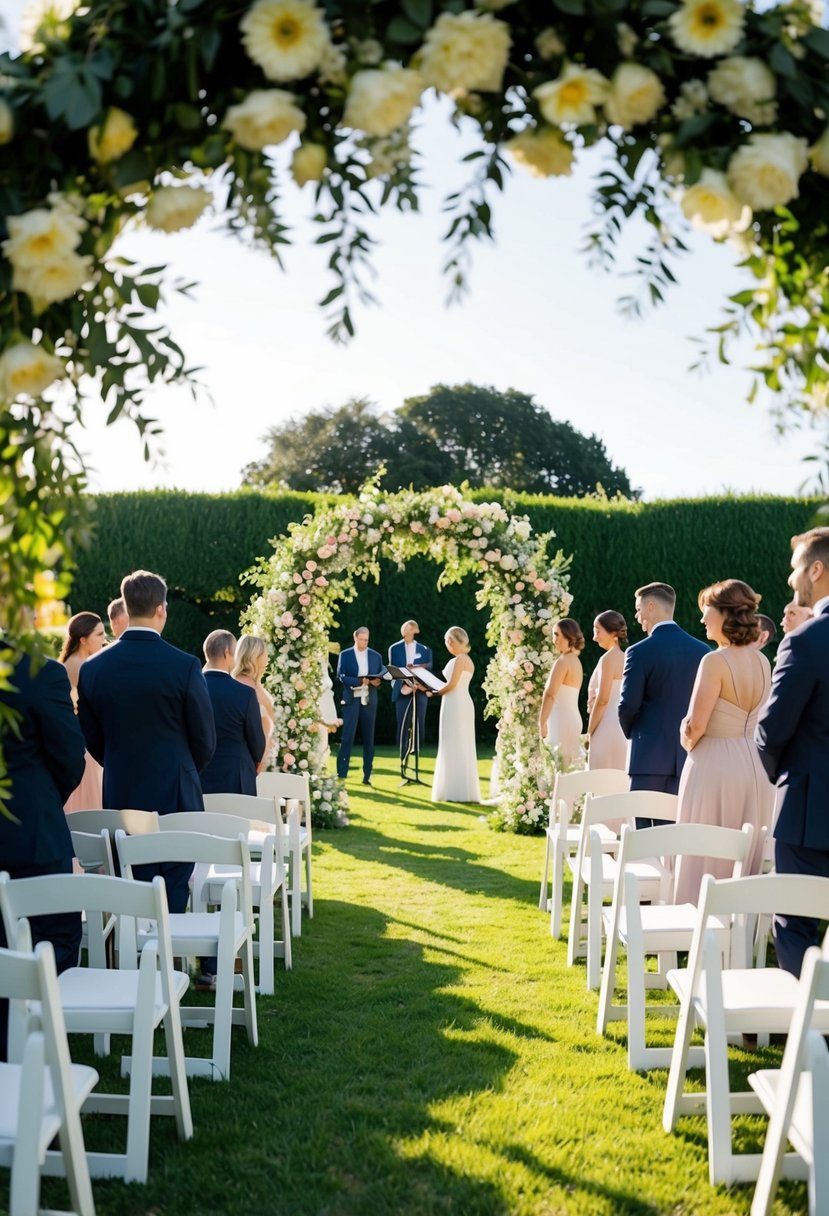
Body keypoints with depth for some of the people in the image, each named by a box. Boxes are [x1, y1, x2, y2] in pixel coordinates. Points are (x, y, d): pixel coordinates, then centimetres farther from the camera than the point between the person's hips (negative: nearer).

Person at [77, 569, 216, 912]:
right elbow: (205, 740, -3)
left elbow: (93, 740, 8)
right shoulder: (184, 666, -12)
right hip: (173, 799, -4)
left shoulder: (93, 668, -1)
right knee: (171, 897, 3)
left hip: (119, 798, 4)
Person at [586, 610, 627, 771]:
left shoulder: (608, 658, -10)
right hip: (623, 727, 8)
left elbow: (602, 700, -14)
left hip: (607, 728, -8)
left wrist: (589, 733, -8)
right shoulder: (624, 658, 14)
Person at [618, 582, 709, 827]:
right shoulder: (702, 650, 5)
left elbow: (628, 706, -11)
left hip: (650, 756, -5)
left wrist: (632, 734, 9)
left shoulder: (640, 652, -10)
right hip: (689, 756, 5)